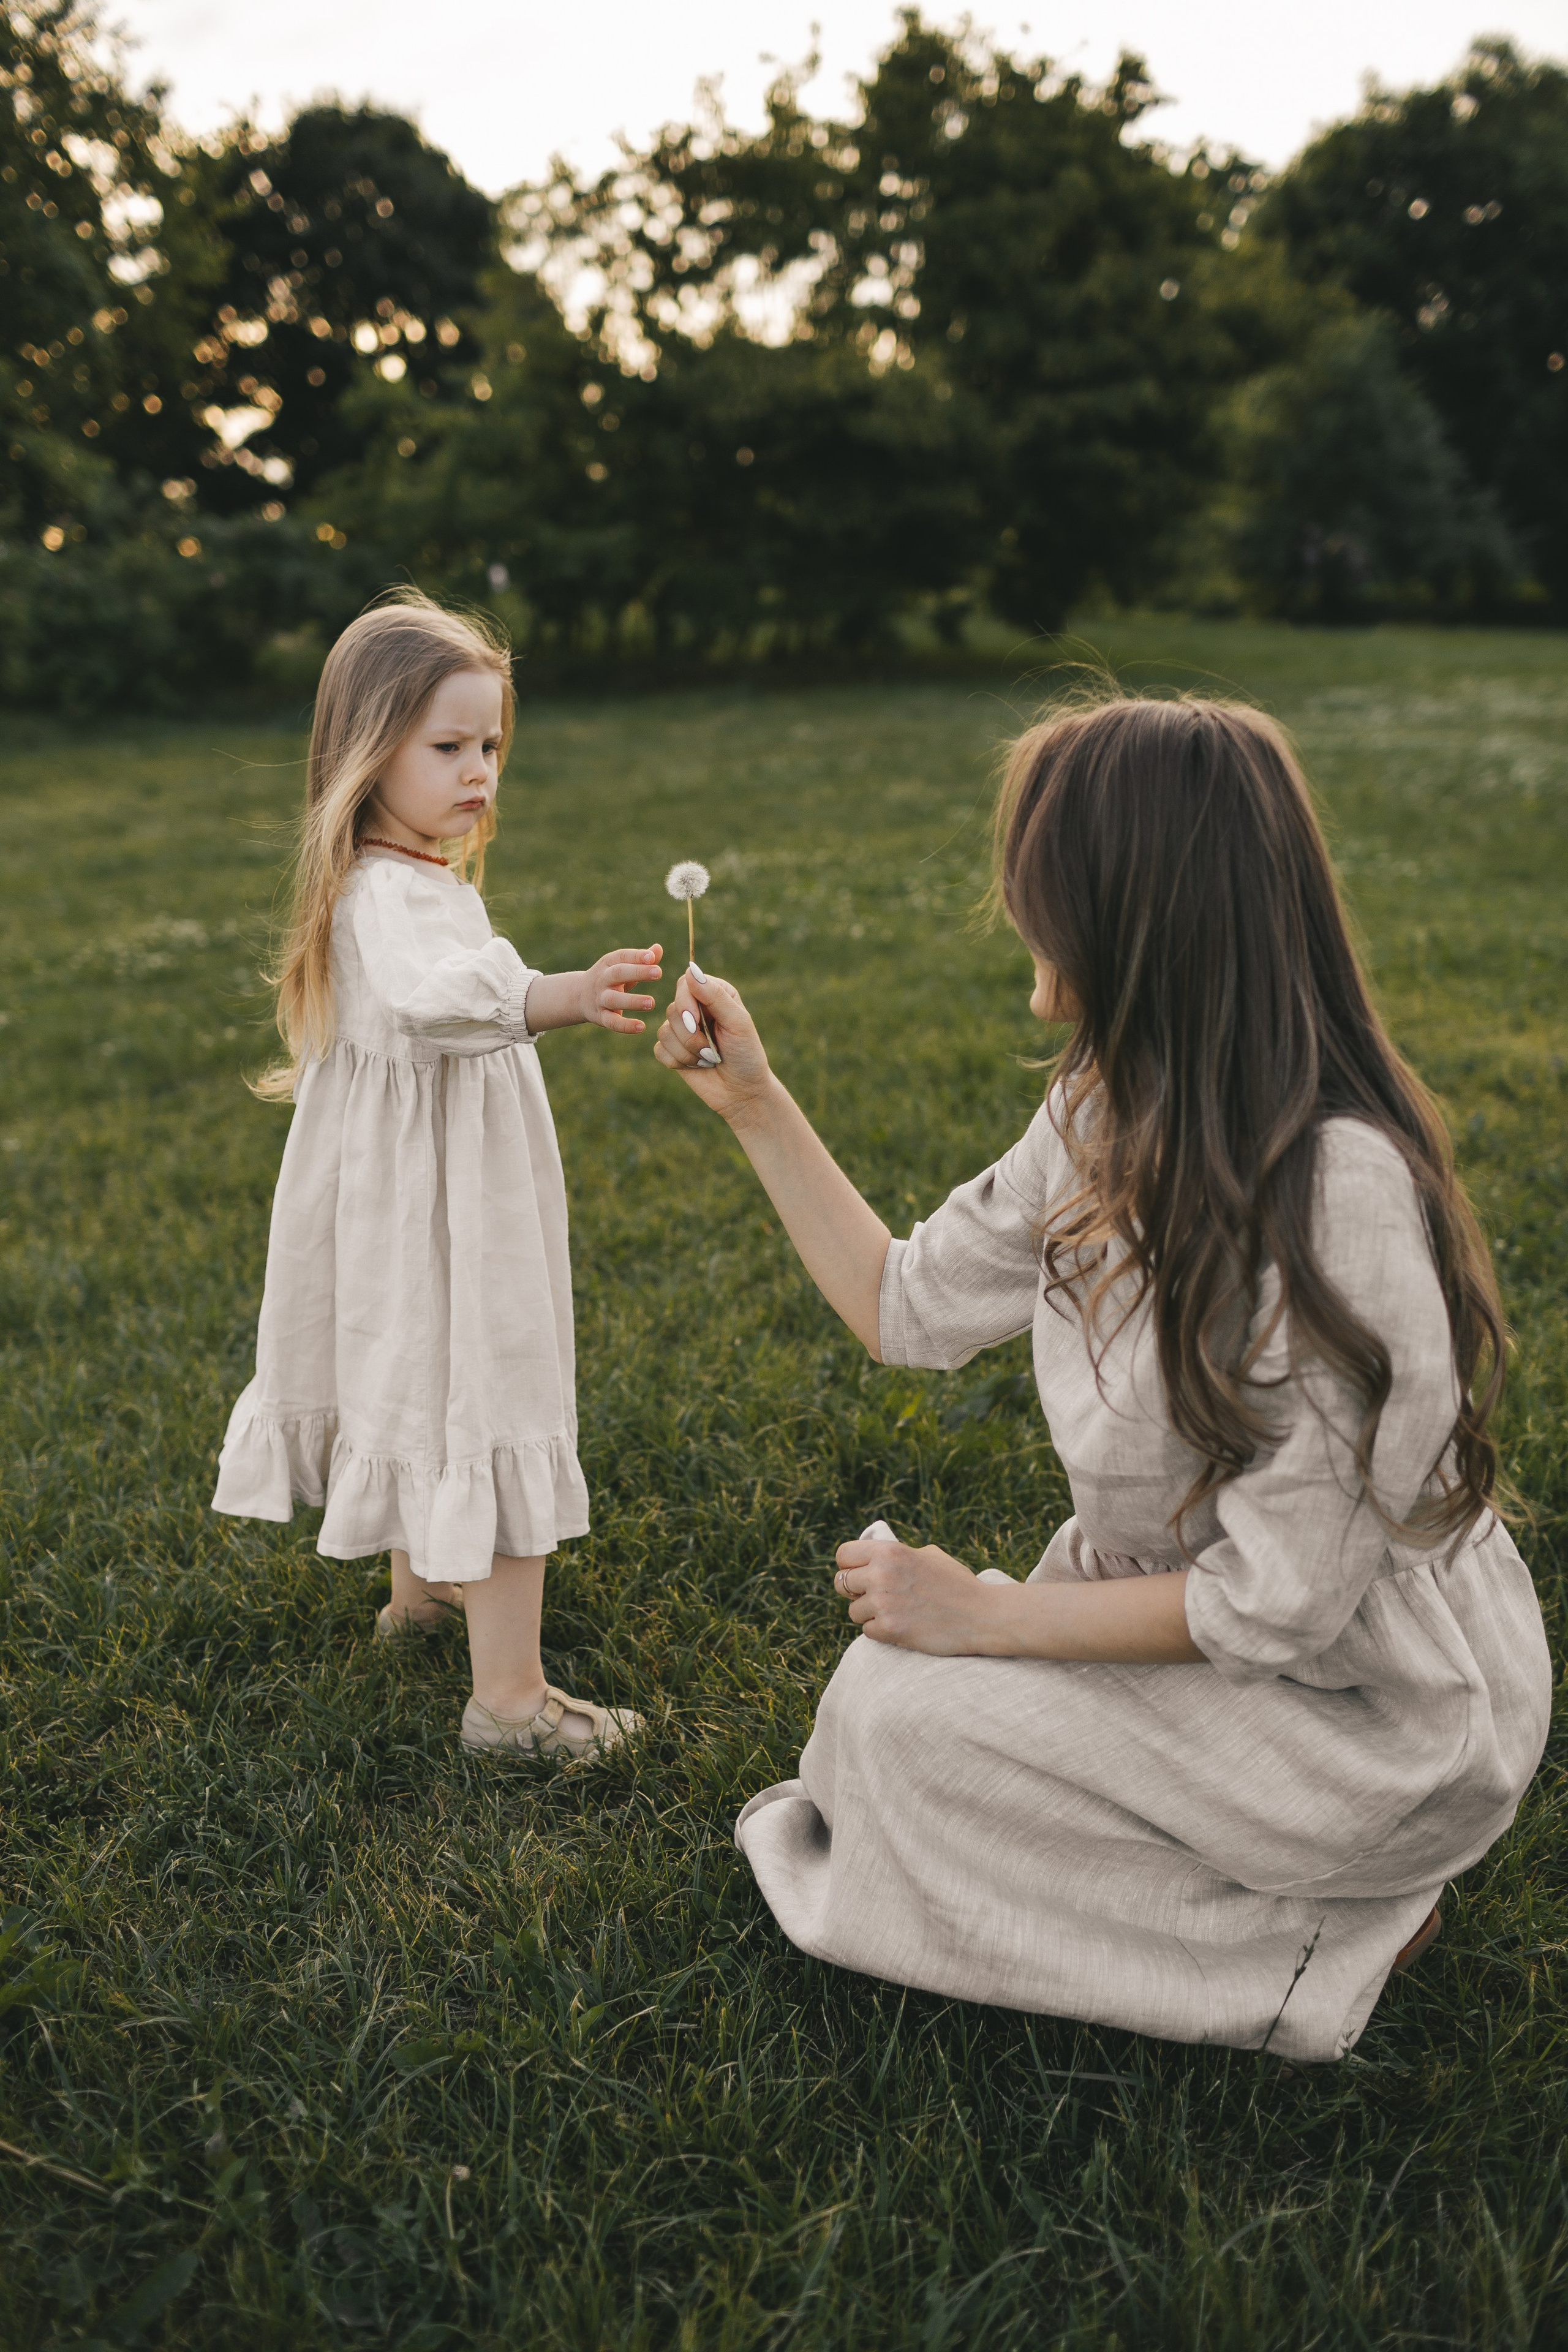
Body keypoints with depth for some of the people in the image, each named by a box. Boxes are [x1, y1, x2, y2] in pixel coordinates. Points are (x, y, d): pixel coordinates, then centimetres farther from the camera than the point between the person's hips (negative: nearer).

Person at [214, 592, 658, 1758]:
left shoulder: (422, 876, 10)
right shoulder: (390, 893, -24)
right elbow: (427, 996, -46)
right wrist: (555, 996, -61)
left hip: (421, 1194, 11)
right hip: (437, 1203, -11)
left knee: (421, 1389, 25)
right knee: (485, 1411, -7)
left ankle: (421, 1583, 47)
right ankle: (508, 1695, 0)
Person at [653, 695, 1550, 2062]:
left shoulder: (1336, 1191, -31)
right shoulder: (1108, 1122, -5)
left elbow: (1276, 1600, -27)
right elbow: (913, 1307, 6)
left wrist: (987, 1615, -18)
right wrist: (753, 1105, 3)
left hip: (1382, 1717, -8)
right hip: (1194, 1621, 8)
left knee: (904, 1706, -14)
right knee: (886, 1683, 4)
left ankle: (1330, 1935, 2)